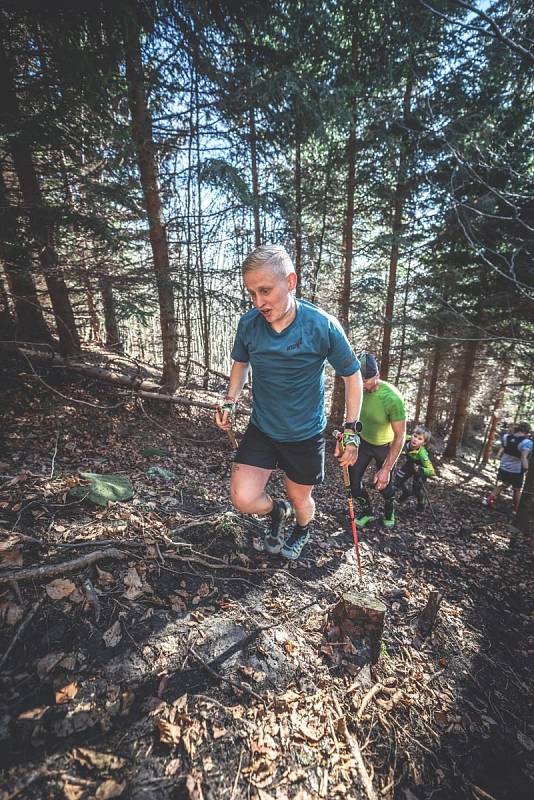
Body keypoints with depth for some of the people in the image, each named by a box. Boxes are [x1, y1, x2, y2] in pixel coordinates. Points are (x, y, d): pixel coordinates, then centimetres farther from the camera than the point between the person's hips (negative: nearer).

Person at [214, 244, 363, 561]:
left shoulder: (323, 326, -21)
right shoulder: (248, 323, -12)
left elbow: (352, 375, -7)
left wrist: (351, 429, -10)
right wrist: (230, 402, -5)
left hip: (305, 434, -2)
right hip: (261, 430, 2)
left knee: (300, 498, 17)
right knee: (243, 497, -10)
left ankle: (303, 531, 57)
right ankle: (276, 511, 28)